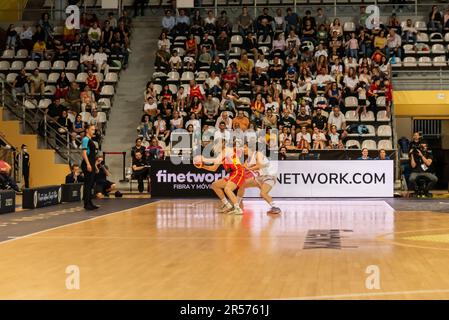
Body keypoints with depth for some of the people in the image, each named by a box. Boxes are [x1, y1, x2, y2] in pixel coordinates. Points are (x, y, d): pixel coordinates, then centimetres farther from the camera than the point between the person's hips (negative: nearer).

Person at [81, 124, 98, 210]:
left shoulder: (90, 140, 17)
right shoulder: (85, 139, -10)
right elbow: (84, 152, -18)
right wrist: (88, 164, -24)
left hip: (91, 165, 10)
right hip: (87, 165, -10)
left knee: (91, 184, 12)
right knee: (88, 184, -8)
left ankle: (89, 203, 18)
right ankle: (86, 204, -5)